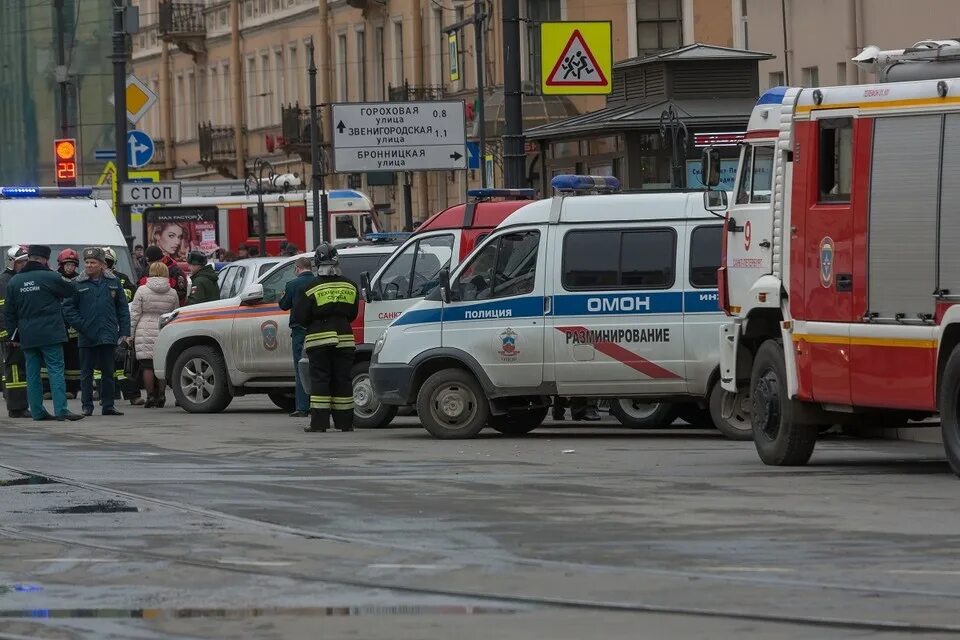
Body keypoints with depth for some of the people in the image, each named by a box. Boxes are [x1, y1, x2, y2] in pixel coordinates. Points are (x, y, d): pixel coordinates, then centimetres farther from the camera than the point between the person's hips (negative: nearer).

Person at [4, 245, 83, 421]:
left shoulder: (14, 281, 6)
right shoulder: (49, 277, -9)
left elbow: (9, 312, 10)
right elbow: (71, 291, 6)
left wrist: (14, 335, 17)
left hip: (27, 337, 4)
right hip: (50, 334, -4)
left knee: (32, 373, 9)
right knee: (56, 370, -5)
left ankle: (37, 411, 10)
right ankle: (61, 410, -12)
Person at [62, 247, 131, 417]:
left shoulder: (113, 282, 5)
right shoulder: (78, 284, 0)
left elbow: (123, 308, 7)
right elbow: (68, 308, 0)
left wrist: (124, 331, 1)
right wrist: (80, 325, -10)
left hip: (108, 336, 1)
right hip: (87, 337, -1)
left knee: (108, 371, 6)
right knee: (86, 373, 4)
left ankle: (108, 405, 12)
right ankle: (87, 406, 10)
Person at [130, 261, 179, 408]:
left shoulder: (142, 291, -2)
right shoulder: (172, 293, 5)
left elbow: (135, 314, -2)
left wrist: (130, 333, 4)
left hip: (145, 334, -3)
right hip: (165, 333, 3)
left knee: (147, 365, 0)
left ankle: (150, 396, -2)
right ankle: (161, 395, 5)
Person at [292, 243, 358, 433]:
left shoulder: (310, 288, -8)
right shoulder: (349, 286, 4)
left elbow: (299, 317, -8)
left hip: (319, 339, -3)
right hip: (344, 338, 3)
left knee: (319, 380, 0)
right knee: (342, 380, 7)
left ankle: (319, 422, -5)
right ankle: (345, 422, 8)